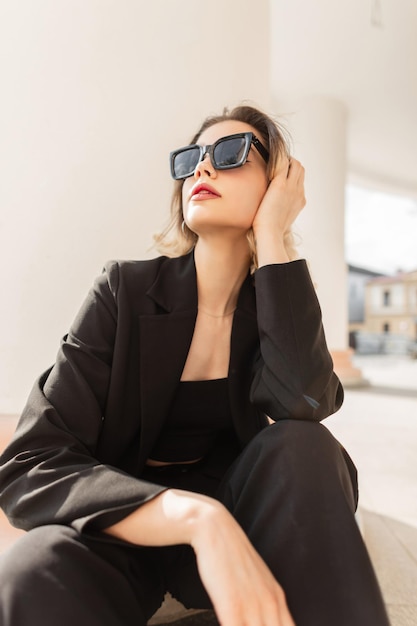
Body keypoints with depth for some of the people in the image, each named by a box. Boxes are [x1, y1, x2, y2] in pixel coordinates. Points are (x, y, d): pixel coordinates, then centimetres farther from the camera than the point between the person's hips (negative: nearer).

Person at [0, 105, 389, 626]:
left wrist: (270, 235, -23)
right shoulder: (126, 289, -12)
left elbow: (306, 405, -28)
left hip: (228, 508, 2)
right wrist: (196, 517, -35)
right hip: (128, 523, -1)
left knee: (302, 445, -28)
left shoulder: (281, 303, -5)